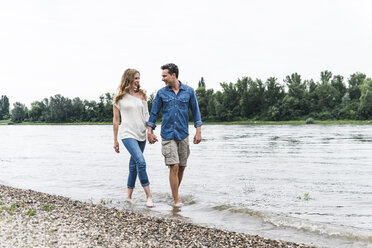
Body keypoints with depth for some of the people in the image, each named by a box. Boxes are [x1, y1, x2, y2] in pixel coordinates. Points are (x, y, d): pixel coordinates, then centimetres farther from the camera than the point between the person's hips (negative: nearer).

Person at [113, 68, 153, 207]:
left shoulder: (141, 95, 11)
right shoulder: (119, 98, 2)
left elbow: (146, 115, 11)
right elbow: (116, 120, 5)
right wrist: (115, 140, 5)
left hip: (141, 134, 5)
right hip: (128, 134, -4)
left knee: (134, 166, 10)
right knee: (141, 162, -21)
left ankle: (129, 196, 22)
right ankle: (148, 195, -15)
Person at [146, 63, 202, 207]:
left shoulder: (189, 91, 3)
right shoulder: (161, 93, 3)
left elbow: (195, 111, 7)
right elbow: (154, 113, 9)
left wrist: (198, 131, 1)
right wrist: (149, 131, 3)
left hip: (183, 134, 2)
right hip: (167, 134, -1)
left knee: (181, 167, 8)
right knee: (174, 166, -11)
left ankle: (175, 192, 30)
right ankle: (176, 200, -5)